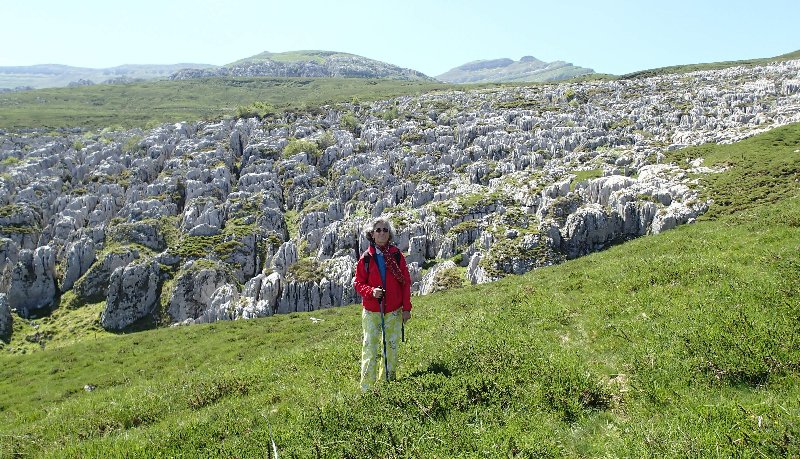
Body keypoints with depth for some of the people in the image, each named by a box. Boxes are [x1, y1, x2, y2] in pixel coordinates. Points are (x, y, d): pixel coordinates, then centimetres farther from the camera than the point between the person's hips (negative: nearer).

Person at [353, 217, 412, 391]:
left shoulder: (397, 255, 0)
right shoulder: (366, 258, -1)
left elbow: (406, 283, 3)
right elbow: (358, 283, 3)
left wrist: (406, 308, 1)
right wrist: (371, 291, -18)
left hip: (394, 311, 1)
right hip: (371, 311, -1)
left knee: (391, 347, 10)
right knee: (370, 348, -4)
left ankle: (387, 384, 25)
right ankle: (367, 388, 3)